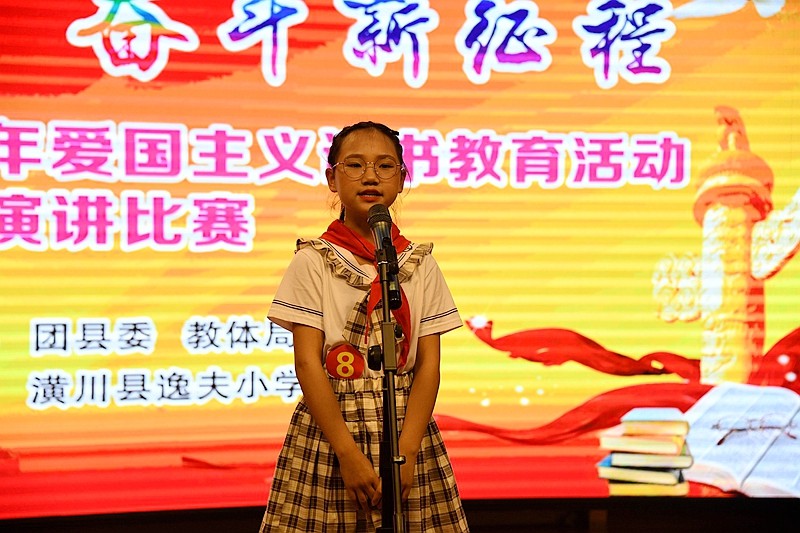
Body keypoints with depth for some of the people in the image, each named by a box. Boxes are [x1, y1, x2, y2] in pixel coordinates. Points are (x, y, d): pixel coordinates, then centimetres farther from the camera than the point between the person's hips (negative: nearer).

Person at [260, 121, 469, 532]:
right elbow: (307, 363, -7)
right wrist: (347, 452, -15)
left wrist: (406, 450, -12)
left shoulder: (420, 265, 5)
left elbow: (429, 364, 1)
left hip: (406, 426, 2)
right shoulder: (312, 262, -2)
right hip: (327, 426, -2)